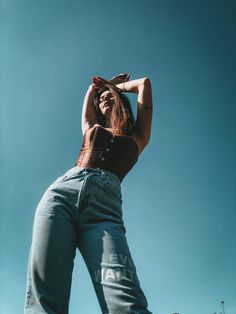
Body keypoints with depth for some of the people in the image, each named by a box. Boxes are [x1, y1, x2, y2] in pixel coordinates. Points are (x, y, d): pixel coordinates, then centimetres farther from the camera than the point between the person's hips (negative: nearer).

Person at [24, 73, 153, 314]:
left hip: (104, 201, -2)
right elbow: (92, 89, 50)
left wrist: (114, 86, 49)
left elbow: (144, 83, 36)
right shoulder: (91, 129, 35)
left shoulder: (137, 137, 30)